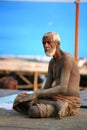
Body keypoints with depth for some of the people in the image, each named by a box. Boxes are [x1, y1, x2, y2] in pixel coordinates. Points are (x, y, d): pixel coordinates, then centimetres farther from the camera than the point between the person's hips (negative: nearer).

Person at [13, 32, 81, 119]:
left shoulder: (67, 59, -14)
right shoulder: (52, 62, 16)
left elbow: (62, 89, -23)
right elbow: (46, 89, 12)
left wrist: (36, 94, -19)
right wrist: (32, 96, -8)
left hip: (70, 104, -10)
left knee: (33, 111, -34)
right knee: (18, 101, -2)